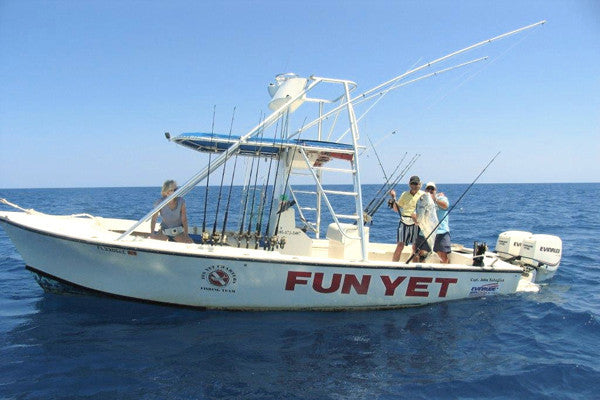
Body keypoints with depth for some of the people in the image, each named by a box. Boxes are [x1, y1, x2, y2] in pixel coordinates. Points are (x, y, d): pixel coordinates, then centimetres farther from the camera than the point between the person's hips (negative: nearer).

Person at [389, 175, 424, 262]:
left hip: (415, 223, -1)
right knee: (400, 245, -5)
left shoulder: (423, 195, 4)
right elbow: (396, 209, 14)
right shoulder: (404, 194, 11)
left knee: (415, 247, 5)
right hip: (404, 222, 1)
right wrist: (393, 198, 0)